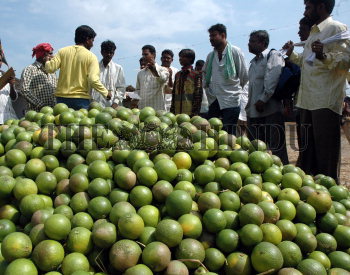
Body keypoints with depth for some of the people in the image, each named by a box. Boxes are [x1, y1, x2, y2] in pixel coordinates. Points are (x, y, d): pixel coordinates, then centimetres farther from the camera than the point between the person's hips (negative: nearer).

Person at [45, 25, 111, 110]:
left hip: (62, 97, 4)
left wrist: (47, 62, 21)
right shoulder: (91, 57, -4)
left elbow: (50, 68, -2)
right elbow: (93, 80, -13)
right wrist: (106, 93, 0)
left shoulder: (63, 51, 5)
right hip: (81, 99, -3)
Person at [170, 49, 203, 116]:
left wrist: (195, 112, -12)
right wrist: (172, 110, 10)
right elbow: (174, 93, 16)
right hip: (177, 112, 6)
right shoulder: (177, 74, 17)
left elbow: (198, 94, -5)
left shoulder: (196, 75, -1)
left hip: (190, 113, -5)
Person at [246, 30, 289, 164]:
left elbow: (273, 80, -15)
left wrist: (263, 99, -18)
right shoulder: (254, 62, 24)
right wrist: (248, 105, 15)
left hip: (270, 110, -8)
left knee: (275, 147, -6)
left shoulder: (273, 55, -2)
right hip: (254, 111, 8)